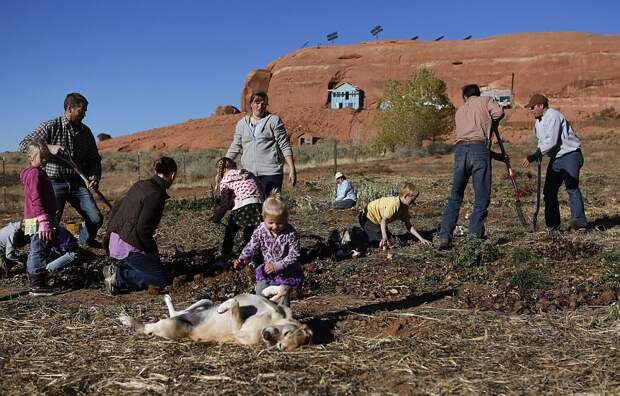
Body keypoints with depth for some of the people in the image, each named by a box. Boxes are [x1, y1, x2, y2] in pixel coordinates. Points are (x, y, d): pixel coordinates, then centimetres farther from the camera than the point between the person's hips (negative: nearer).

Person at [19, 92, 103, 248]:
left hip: (78, 183, 4)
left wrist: (94, 177, -4)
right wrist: (49, 147, -22)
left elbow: (94, 158, 15)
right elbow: (24, 144, -8)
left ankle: (86, 239, 28)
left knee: (96, 219, -4)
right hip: (55, 183, -4)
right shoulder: (51, 127, -4)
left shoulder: (85, 132, 10)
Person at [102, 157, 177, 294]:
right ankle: (119, 278, -10)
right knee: (163, 279, -2)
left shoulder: (140, 185, 10)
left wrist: (110, 234, 26)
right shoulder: (156, 195, -18)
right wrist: (153, 250, -6)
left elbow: (116, 208, 18)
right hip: (129, 248, -9)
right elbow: (143, 229, -23)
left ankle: (116, 269, 8)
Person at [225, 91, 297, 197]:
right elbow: (235, 148, 18)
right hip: (248, 173, 3)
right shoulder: (242, 124, 14)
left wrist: (292, 169, -6)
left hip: (271, 172, -3)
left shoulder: (274, 120, 4)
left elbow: (285, 146, 0)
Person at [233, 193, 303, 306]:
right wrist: (243, 260, -32)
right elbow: (251, 247, -12)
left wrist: (277, 266, -32)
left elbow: (294, 255, -22)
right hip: (266, 271, 4)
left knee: (283, 299, -3)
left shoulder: (290, 233, -23)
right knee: (260, 297, 9)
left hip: (286, 273, -4)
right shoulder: (260, 231, -13)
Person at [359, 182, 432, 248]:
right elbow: (383, 220, -31)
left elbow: (409, 226, 1)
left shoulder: (405, 207, -3)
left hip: (378, 220, 10)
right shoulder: (394, 204, -32)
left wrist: (421, 238, -4)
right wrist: (384, 238, -38)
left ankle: (364, 232, 25)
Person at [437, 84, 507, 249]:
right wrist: (491, 123, 20)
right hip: (479, 149, -4)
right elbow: (499, 112, -5)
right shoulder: (485, 100, 17)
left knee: (455, 197, 9)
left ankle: (445, 237, 4)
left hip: (460, 149, 4)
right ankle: (476, 233, 3)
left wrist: (497, 156, 31)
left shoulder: (459, 111, 29)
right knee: (482, 196, 4)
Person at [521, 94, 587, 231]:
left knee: (572, 187, -20)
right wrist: (538, 155, 3)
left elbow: (551, 142, -24)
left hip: (570, 154, -10)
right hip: (555, 158, 10)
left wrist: (534, 156, -24)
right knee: (549, 190, 6)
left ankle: (578, 220, -27)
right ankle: (552, 224, 10)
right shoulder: (538, 122, 14)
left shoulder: (553, 116, -16)